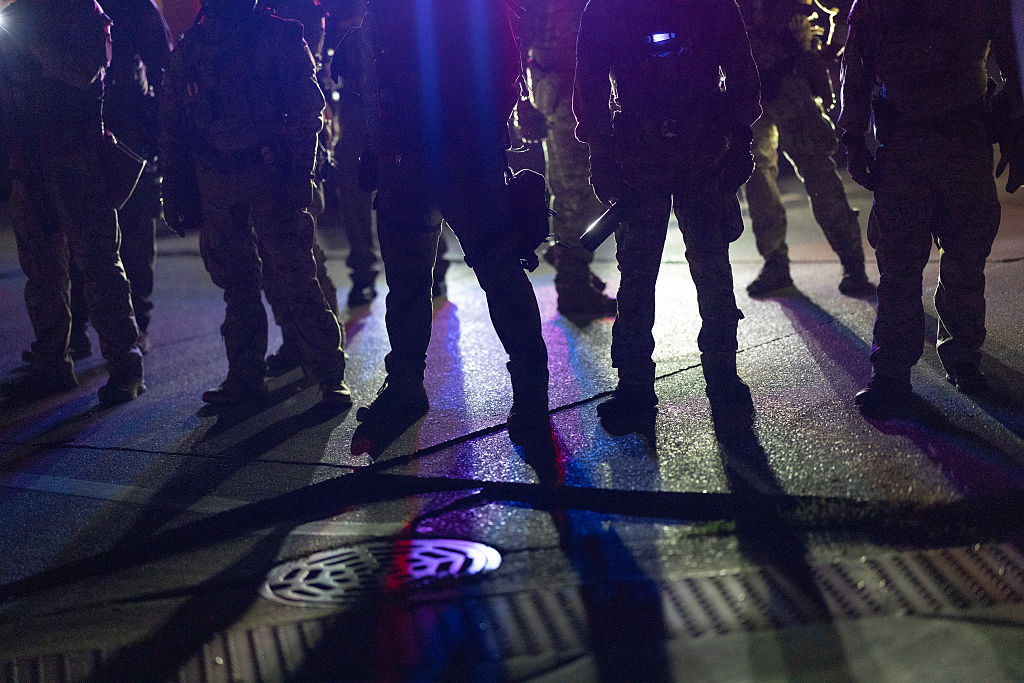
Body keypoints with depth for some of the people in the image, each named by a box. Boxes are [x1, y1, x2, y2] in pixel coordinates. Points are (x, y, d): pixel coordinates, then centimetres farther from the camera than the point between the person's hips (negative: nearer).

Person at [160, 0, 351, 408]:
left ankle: (331, 377, 0)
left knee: (295, 278, -7)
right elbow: (172, 127, 17)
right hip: (215, 181, 4)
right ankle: (245, 377, 19)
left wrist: (299, 175, -14)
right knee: (235, 282, 9)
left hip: (271, 172, -4)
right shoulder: (189, 48, 13)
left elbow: (306, 111, -4)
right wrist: (174, 190, 11)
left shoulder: (281, 37, 1)